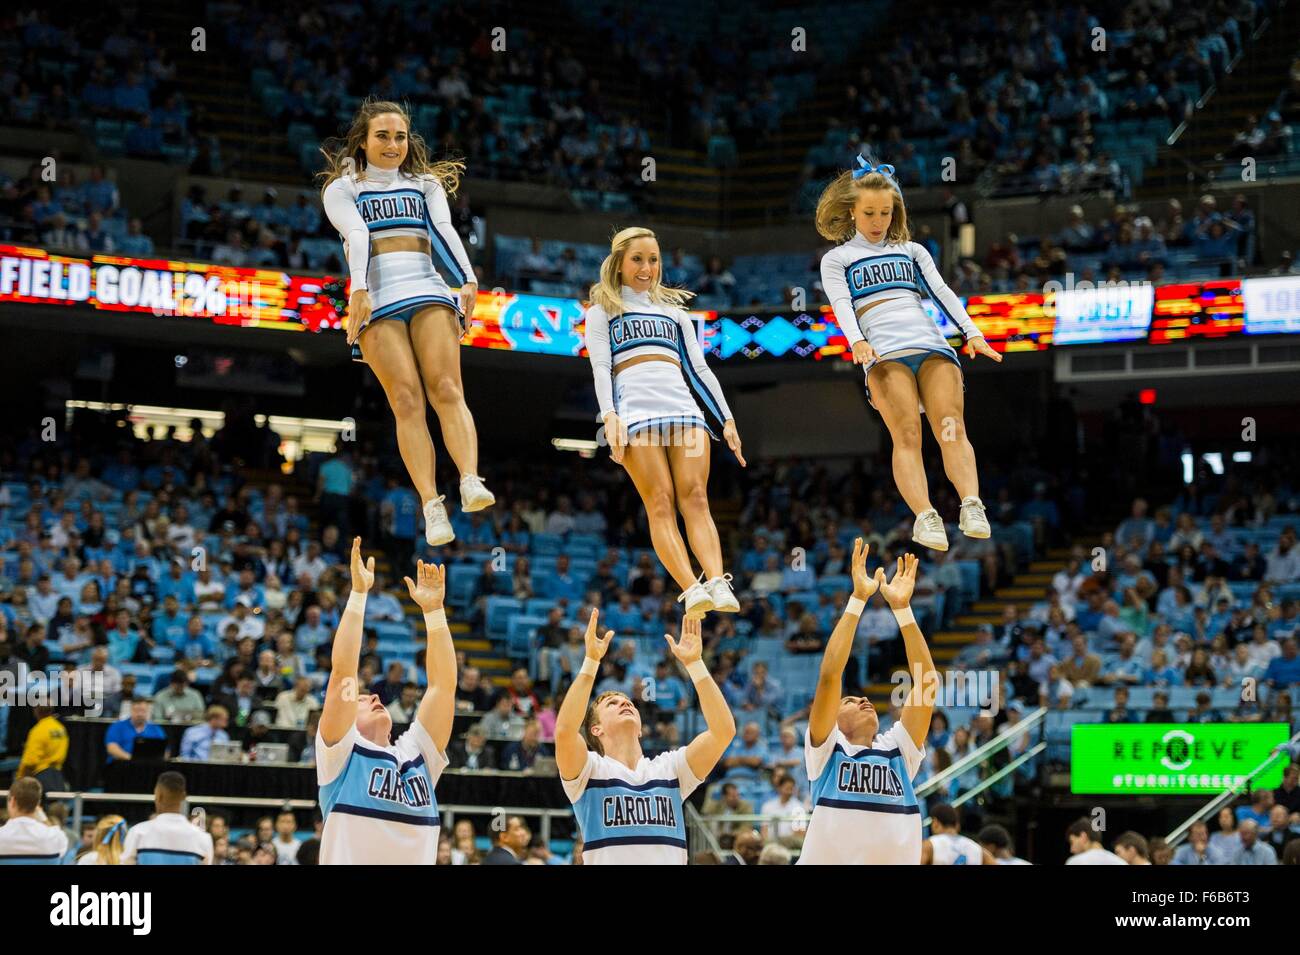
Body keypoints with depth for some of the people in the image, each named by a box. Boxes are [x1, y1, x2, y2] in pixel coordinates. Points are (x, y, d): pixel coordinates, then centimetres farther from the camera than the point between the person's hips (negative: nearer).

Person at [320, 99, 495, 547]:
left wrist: (468, 281, -13)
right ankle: (431, 505, -25)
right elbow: (357, 236, -5)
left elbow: (444, 230, 4)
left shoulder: (426, 184, 22)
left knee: (447, 389, -19)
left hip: (427, 289, 2)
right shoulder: (343, 188, 14)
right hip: (377, 299, -2)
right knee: (407, 400, -16)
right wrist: (358, 290, -23)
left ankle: (471, 481, -35)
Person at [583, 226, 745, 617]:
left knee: (695, 497, -15)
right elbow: (600, 367, 4)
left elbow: (699, 368, 24)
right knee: (660, 503, -16)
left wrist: (726, 419, 14)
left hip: (685, 407, 3)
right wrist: (609, 416, -13)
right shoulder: (602, 312, 17)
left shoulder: (673, 312, 28)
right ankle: (691, 590, -29)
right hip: (636, 412, -3)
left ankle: (718, 585, -30)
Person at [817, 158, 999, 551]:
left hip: (932, 343, 3)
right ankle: (925, 518, -37)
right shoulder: (836, 259, 19)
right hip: (883, 351, -2)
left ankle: (972, 507, -34)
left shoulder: (912, 251, 27)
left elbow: (942, 293, 15)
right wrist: (856, 341, -19)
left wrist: (972, 332, -2)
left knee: (952, 427, -19)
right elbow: (841, 305, 2)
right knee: (906, 434, -22)